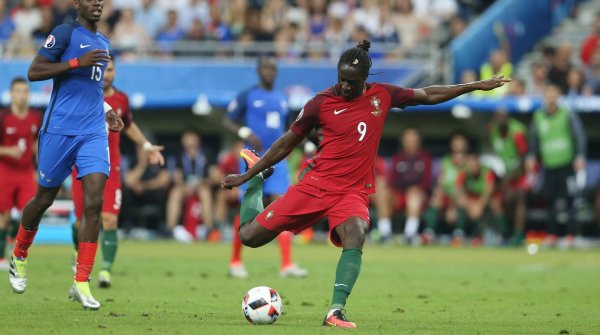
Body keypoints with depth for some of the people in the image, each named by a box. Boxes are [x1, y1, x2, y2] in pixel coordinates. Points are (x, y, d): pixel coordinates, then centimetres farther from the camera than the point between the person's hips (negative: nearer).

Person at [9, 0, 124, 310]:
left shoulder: (102, 42, 17)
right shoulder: (65, 32, -5)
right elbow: (34, 72, -13)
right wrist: (77, 62, -20)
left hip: (94, 131, 5)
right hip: (59, 129, -5)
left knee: (94, 203, -10)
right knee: (44, 198, 8)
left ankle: (81, 284, -10)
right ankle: (18, 257, 35)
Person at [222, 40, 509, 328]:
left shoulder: (381, 95, 2)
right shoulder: (321, 103, -5)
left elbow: (428, 95, 15)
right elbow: (286, 144, 5)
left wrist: (476, 86, 15)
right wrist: (245, 177, 7)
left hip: (353, 192, 1)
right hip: (315, 184, -1)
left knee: (355, 236, -32)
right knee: (249, 235, -2)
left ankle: (335, 312, -36)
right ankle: (257, 177, 28)